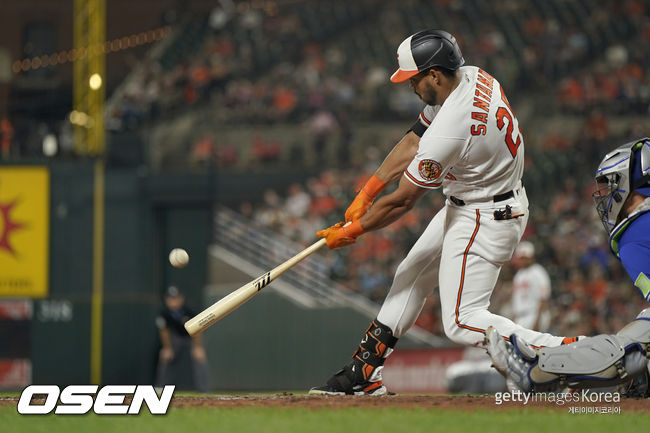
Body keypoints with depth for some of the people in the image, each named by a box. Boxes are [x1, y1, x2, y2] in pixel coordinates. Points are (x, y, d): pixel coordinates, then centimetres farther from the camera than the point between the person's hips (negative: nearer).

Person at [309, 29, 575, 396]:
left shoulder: (450, 130, -32)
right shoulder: (472, 77, -4)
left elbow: (402, 201, -20)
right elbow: (414, 142, 6)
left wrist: (351, 231, -5)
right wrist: (366, 193, 6)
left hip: (484, 221, -10)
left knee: (463, 322, -9)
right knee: (412, 275, 20)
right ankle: (364, 373, 28)